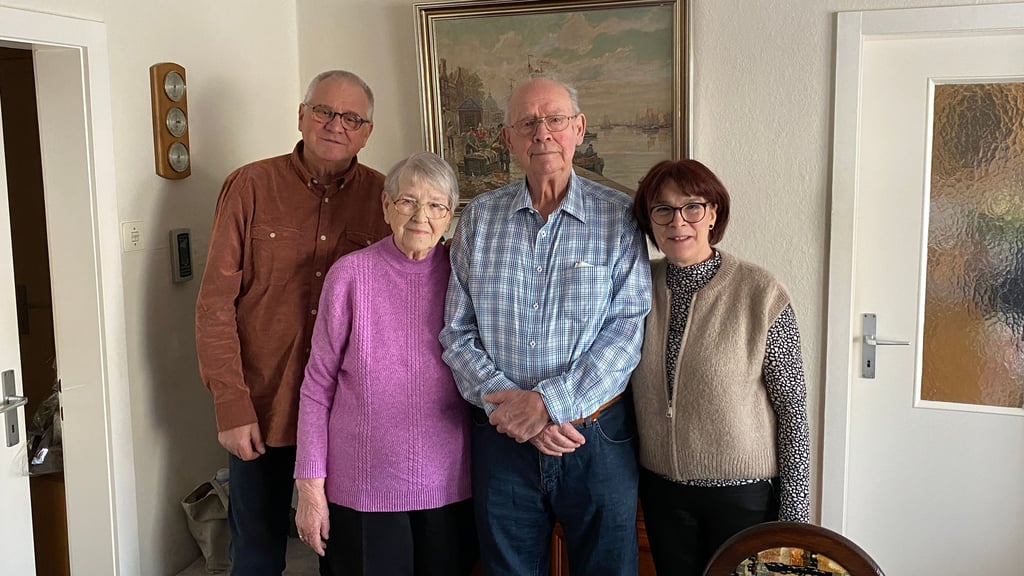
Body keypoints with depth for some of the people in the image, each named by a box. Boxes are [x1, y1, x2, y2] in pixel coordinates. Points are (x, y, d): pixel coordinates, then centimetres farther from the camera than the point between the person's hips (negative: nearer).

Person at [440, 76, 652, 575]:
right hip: (502, 437, 2)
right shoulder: (479, 219, 4)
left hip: (599, 439, -1)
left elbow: (628, 328, -10)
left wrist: (548, 401, -18)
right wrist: (511, 406, -12)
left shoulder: (618, 217, -3)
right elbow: (457, 333, 1)